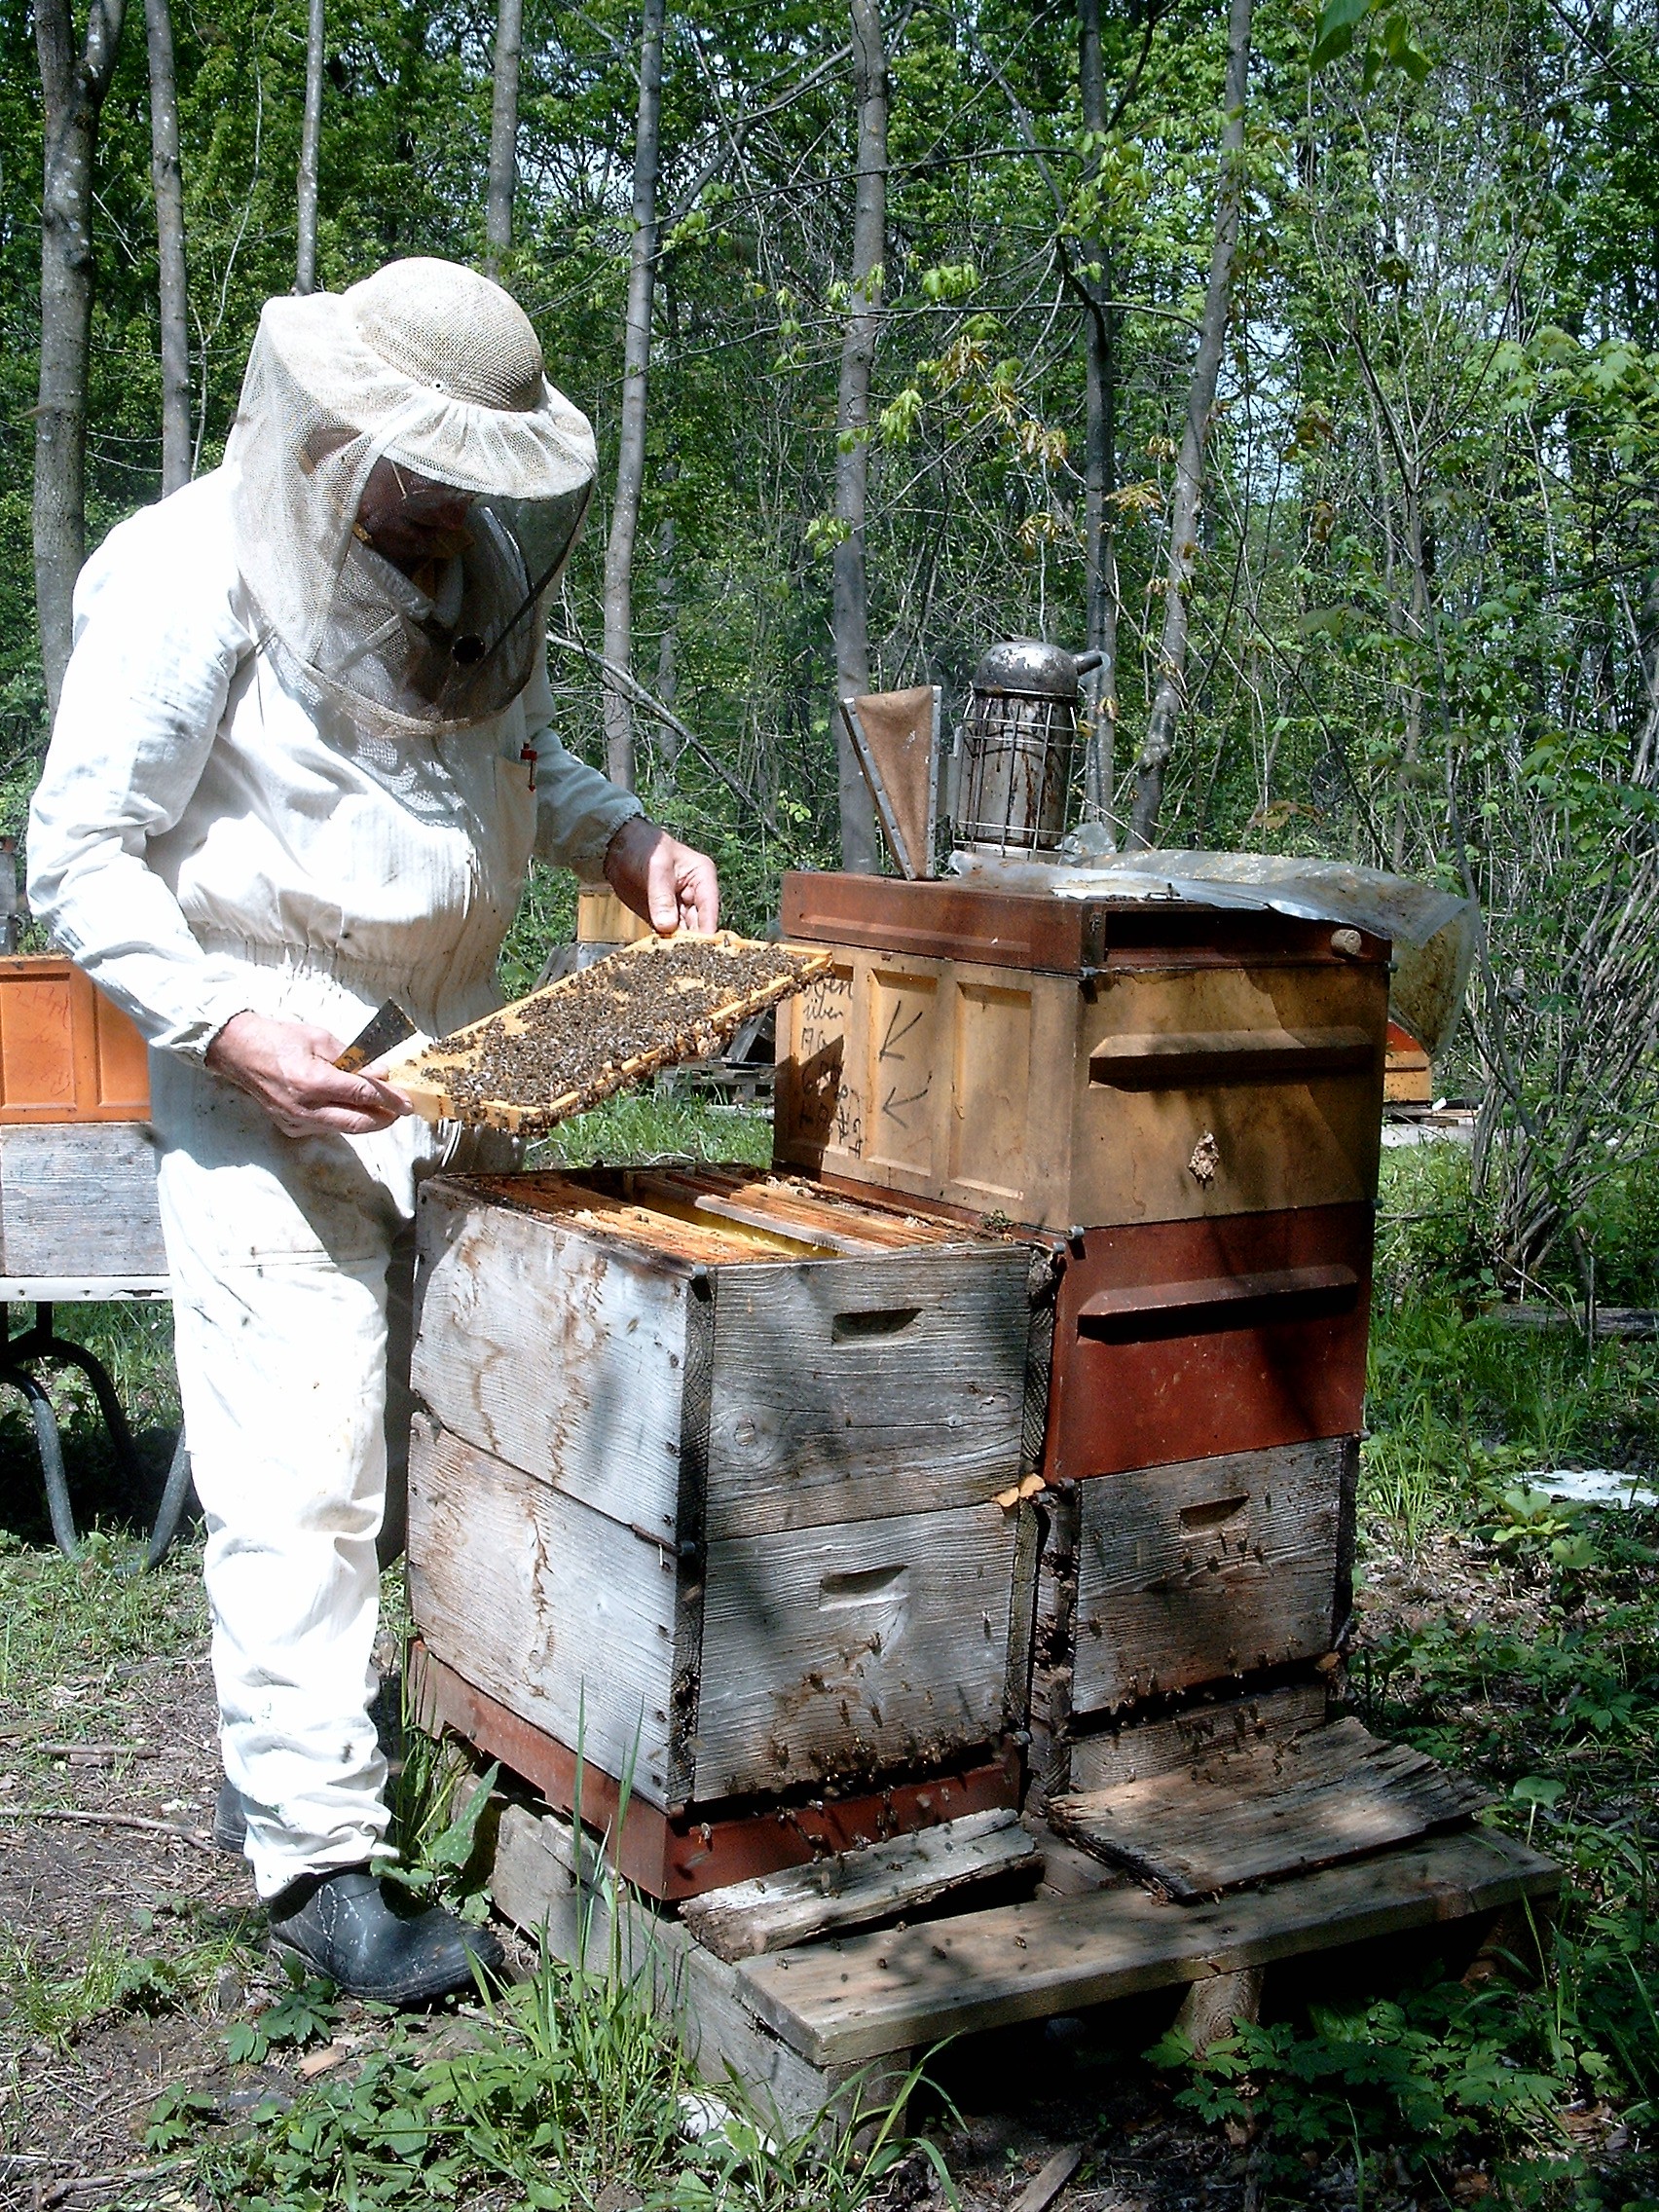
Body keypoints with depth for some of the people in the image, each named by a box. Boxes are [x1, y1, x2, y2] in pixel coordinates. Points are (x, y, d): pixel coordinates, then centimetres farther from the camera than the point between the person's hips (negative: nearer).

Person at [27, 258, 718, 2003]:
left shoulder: (476, 568, 8)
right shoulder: (190, 577, -13)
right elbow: (81, 857, -11)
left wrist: (621, 833, 4)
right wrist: (226, 1026, -23)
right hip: (273, 1076, -7)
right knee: (305, 1480, -7)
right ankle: (314, 1854, 3)